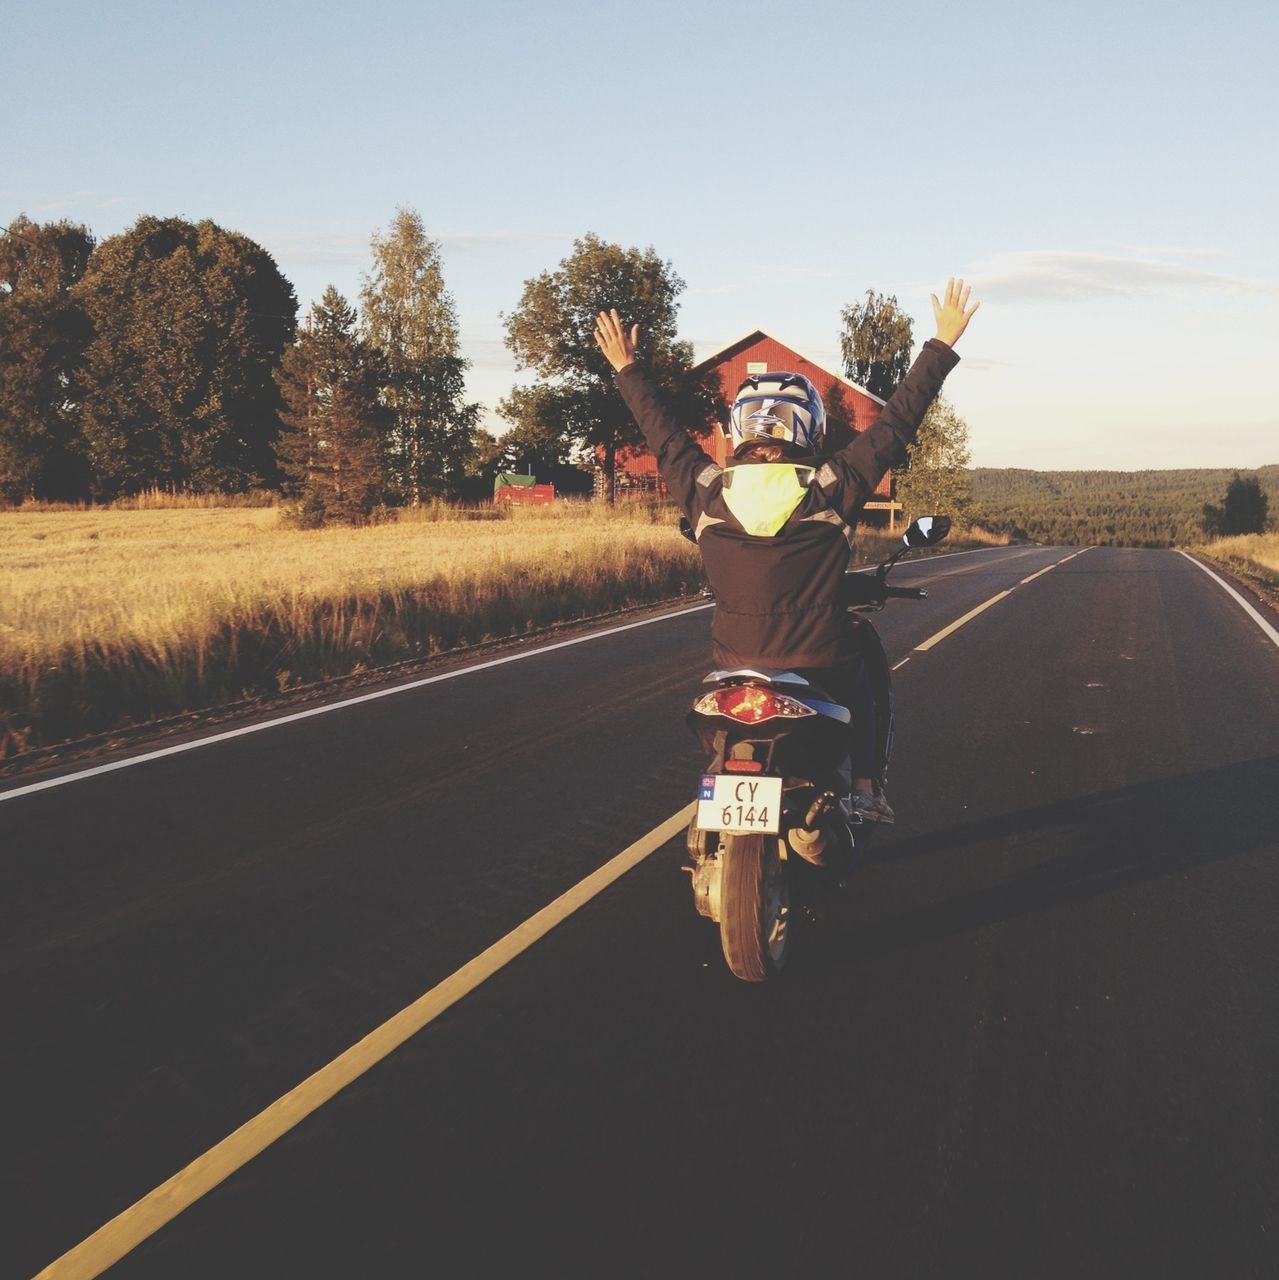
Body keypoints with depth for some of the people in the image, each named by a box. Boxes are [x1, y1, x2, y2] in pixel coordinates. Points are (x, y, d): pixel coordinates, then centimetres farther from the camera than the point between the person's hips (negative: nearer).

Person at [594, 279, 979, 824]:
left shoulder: (705, 490, -10)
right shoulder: (832, 489, -15)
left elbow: (662, 433, 6)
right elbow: (895, 423, -7)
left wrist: (626, 369, 21)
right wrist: (942, 345, 1)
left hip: (734, 664, 2)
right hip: (822, 664, -1)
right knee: (863, 695, 30)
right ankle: (864, 790, 27)